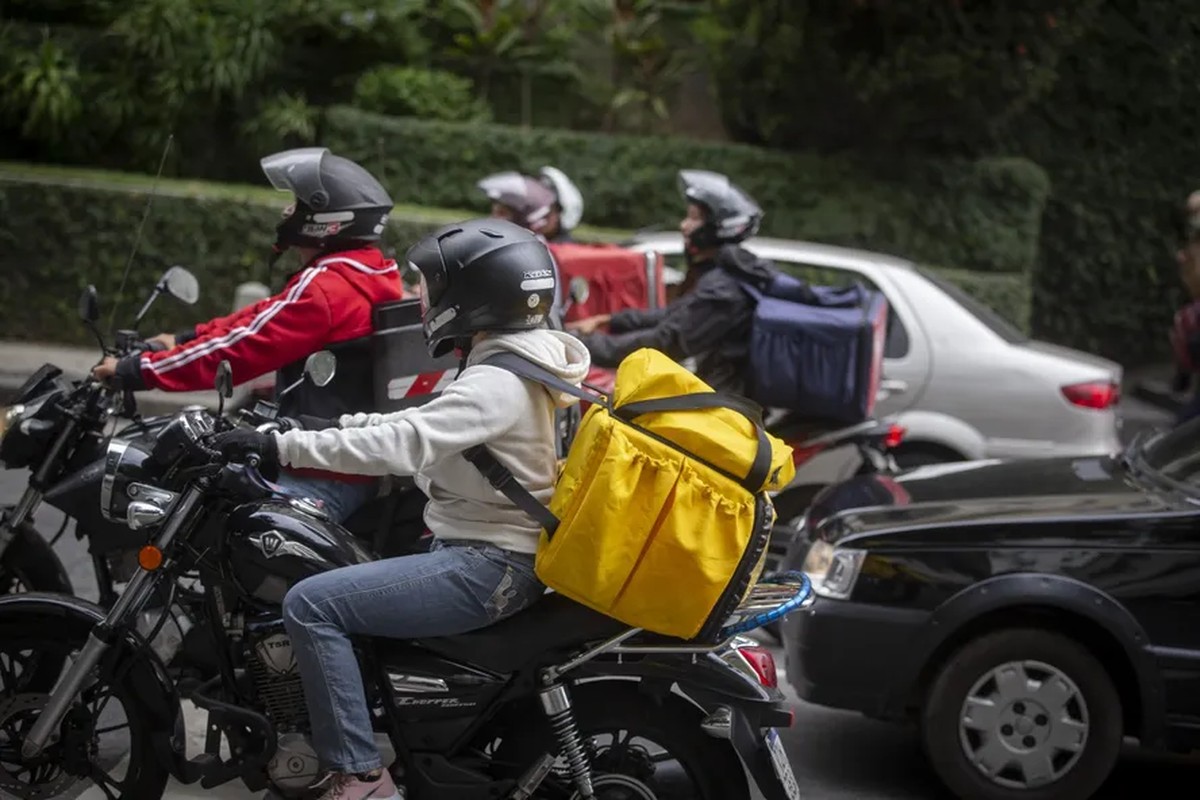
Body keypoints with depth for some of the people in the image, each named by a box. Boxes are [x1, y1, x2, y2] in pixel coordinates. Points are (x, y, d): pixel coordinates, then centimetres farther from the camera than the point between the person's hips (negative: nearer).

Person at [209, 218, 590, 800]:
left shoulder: (497, 382, -20)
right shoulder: (524, 363, 12)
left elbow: (402, 445, -30)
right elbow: (424, 423, 21)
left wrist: (281, 447, -29)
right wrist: (332, 425, 16)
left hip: (490, 569, -11)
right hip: (496, 554, 11)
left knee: (311, 605, -17)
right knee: (334, 586, 24)